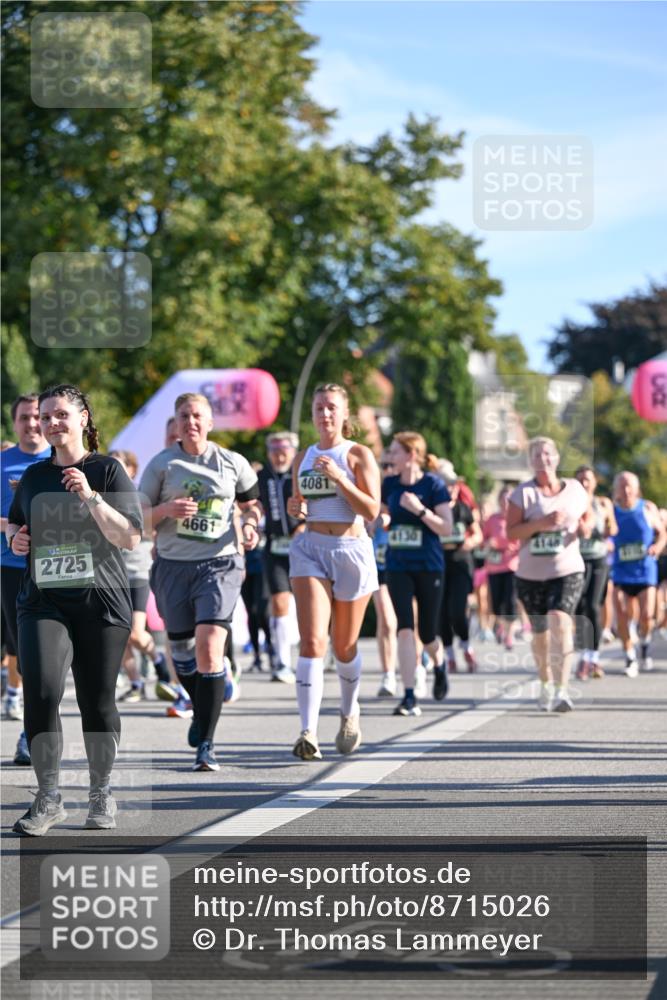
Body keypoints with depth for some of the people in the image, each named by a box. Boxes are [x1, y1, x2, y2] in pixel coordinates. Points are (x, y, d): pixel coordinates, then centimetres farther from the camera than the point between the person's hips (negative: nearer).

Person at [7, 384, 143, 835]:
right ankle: (48, 800, -5)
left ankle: (102, 798, 22)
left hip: (101, 601, -2)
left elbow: (130, 537, -9)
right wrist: (15, 536, 5)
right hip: (43, 602, 2)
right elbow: (14, 520, 29)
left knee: (98, 701, 4)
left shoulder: (108, 470, -1)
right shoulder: (33, 476, 11)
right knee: (41, 691, -15)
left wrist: (90, 496, -20)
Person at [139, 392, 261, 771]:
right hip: (173, 566, 2)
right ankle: (203, 709, 43)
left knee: (209, 647, -19)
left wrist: (252, 525, -3)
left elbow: (251, 503, 18)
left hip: (220, 564, -2)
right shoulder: (161, 464, 3)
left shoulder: (233, 463, 4)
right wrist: (166, 509, -15)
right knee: (183, 653, 10)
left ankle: (206, 743, -15)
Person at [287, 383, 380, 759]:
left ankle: (350, 713, 38)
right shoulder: (304, 457, 12)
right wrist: (295, 508, 1)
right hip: (310, 548, 2)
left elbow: (372, 510, -10)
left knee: (344, 646, 10)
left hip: (351, 549, -2)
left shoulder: (359, 454, -1)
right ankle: (309, 732, -21)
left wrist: (339, 478, -19)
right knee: (313, 641, -15)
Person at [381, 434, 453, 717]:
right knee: (405, 628, -11)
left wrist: (420, 510, -22)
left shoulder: (434, 486, -7)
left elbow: (446, 527, -10)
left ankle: (439, 664, 42)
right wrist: (380, 520, -6)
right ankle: (409, 697, -11)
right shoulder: (390, 485, 5)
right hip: (397, 567, 3)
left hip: (428, 566, -2)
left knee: (427, 633, 6)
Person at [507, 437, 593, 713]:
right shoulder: (523, 493, -1)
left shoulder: (575, 489, 5)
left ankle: (561, 690, -25)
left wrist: (585, 527, -7)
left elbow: (588, 517, 17)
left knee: (560, 623, -21)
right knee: (540, 631, 12)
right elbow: (511, 532, -7)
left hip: (567, 569, -1)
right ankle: (545, 684, 37)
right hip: (531, 573, 1)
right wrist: (541, 524, -20)